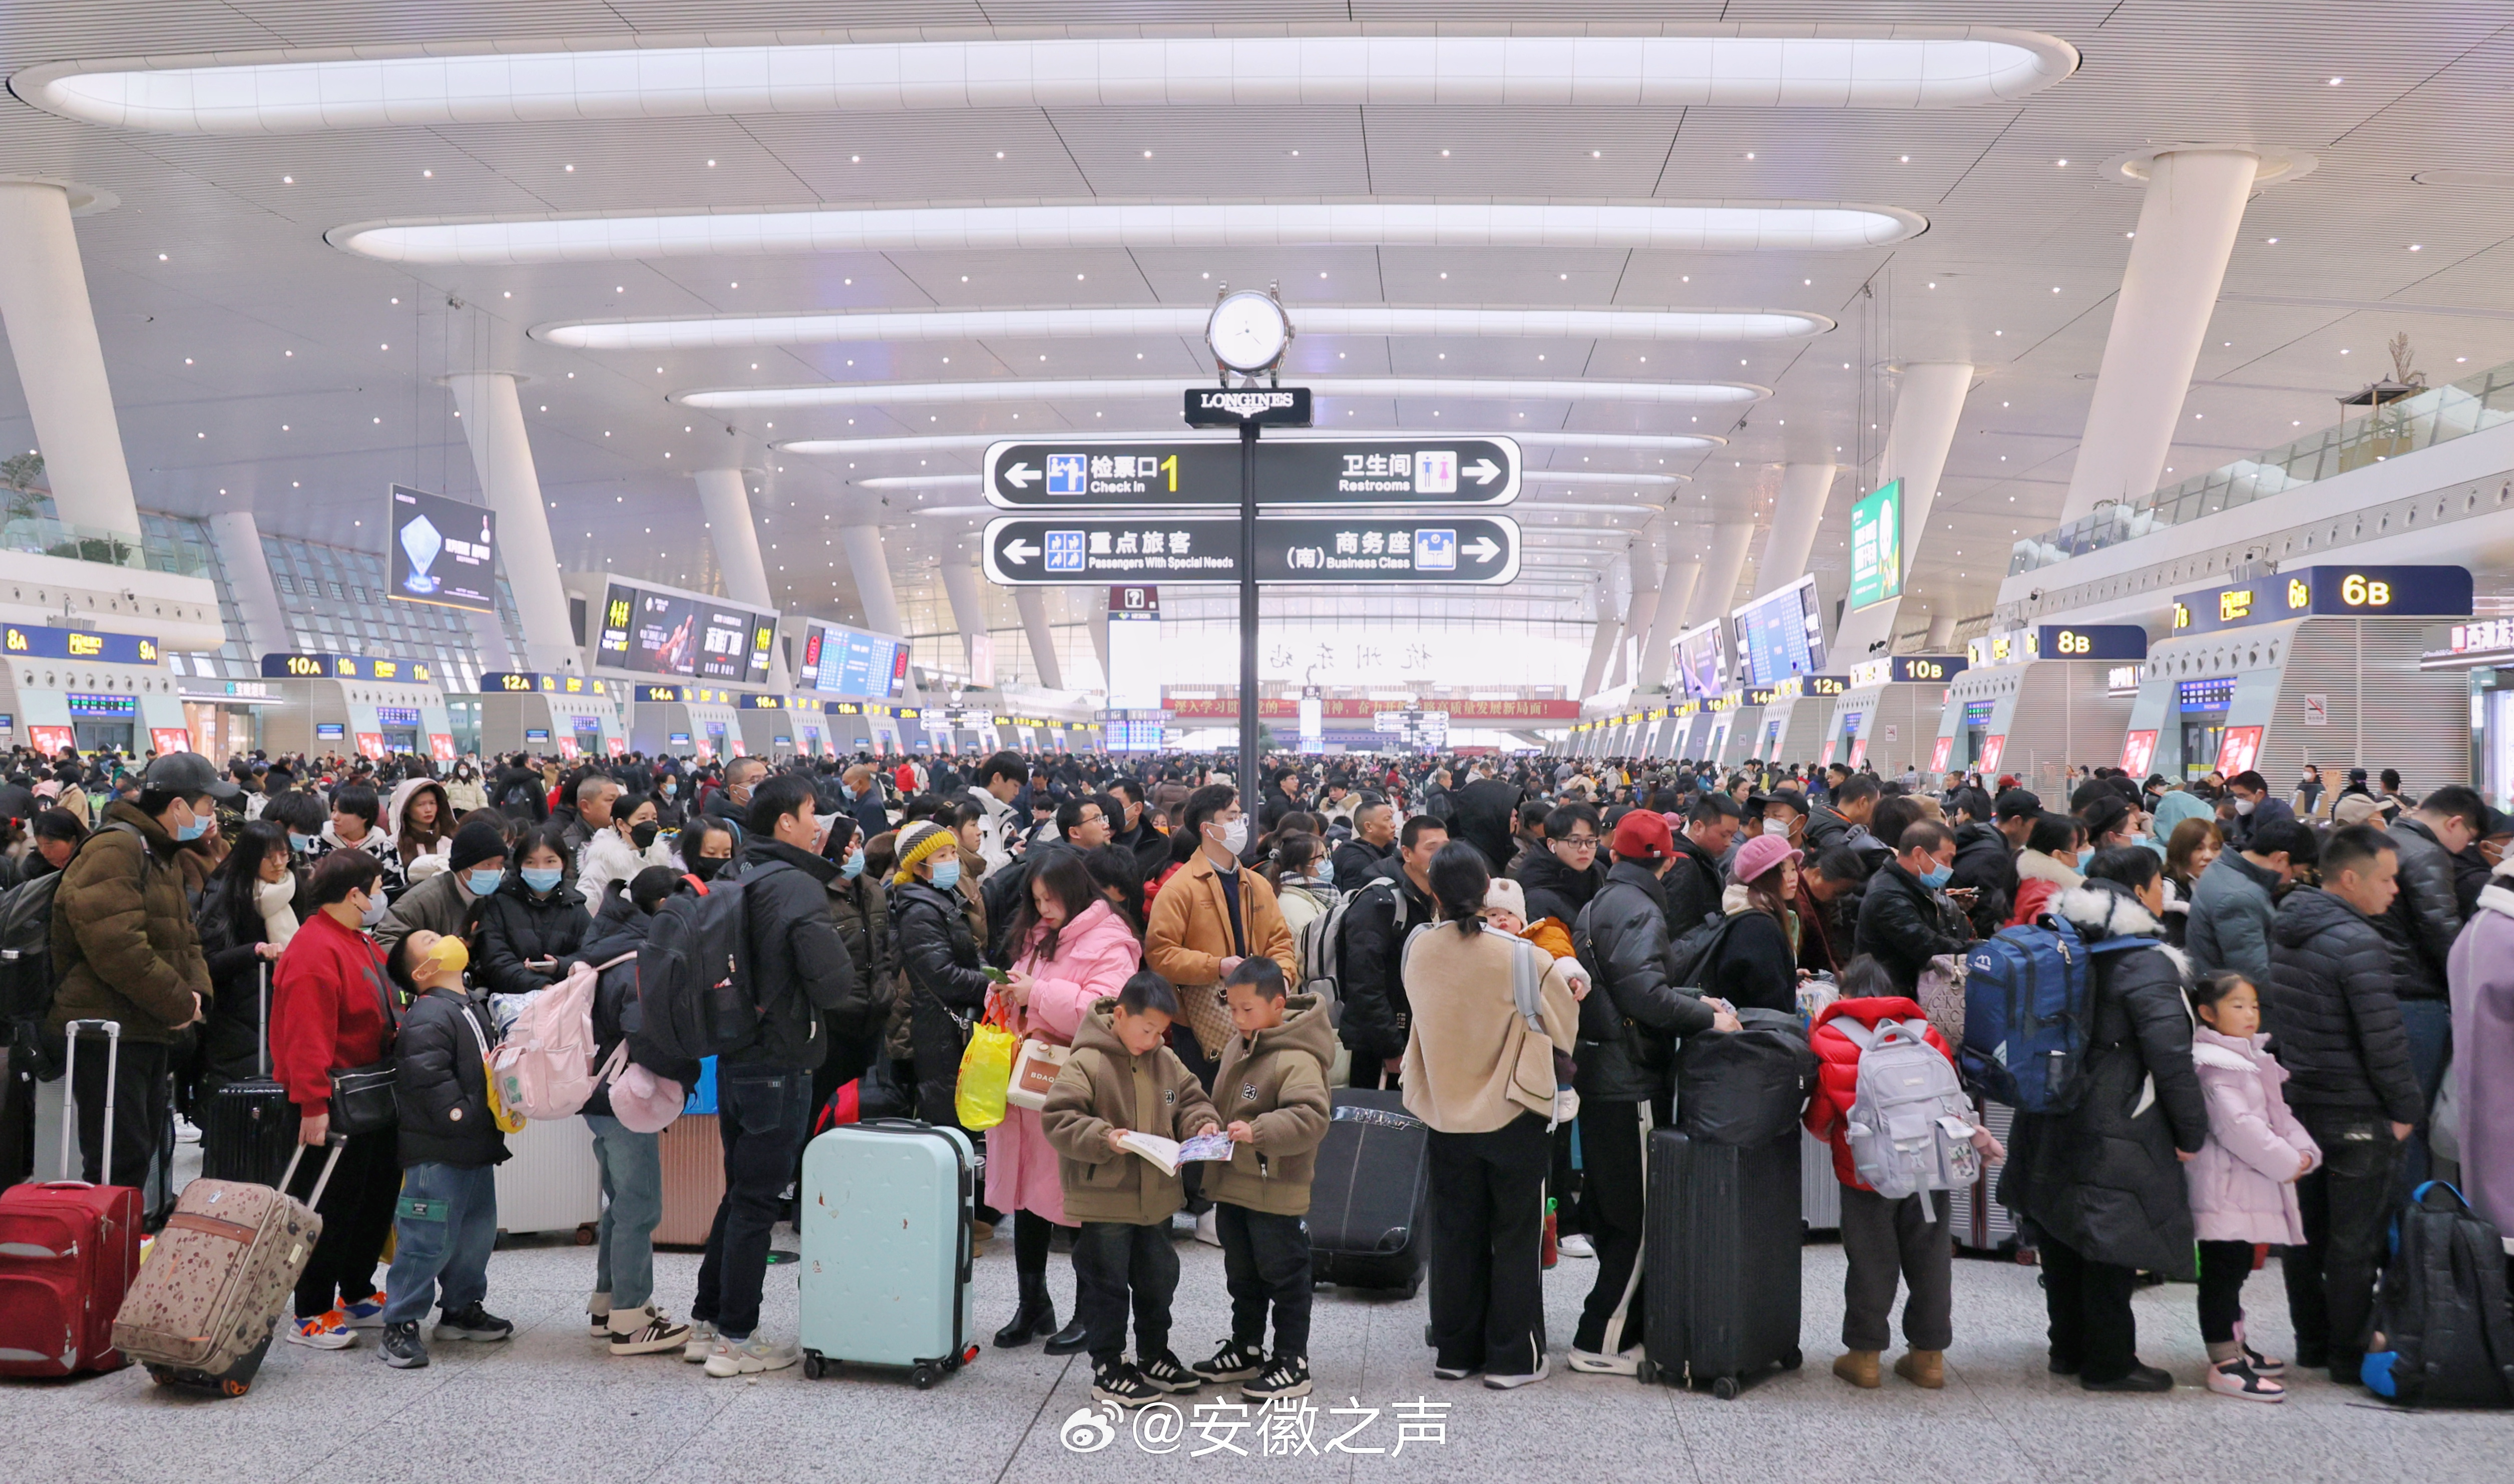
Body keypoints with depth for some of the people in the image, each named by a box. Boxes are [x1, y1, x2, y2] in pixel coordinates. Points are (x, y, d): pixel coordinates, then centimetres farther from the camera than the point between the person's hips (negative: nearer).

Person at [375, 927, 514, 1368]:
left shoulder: (474, 1009, 15)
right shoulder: (426, 1018, -17)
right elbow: (428, 1078, -24)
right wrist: (463, 1114, -18)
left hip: (478, 1149, 9)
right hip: (436, 1153, -9)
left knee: (478, 1233, 17)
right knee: (430, 1239, -6)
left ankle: (462, 1309, 31)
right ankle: (401, 1325, 5)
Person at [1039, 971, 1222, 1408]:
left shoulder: (1165, 1061, 4)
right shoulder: (1088, 1063, -16)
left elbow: (1190, 1098, 15)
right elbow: (1057, 1119, -20)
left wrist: (1201, 1124, -5)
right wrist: (1102, 1138, -30)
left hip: (1157, 1197, 7)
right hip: (1103, 1203, -7)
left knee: (1159, 1280, 19)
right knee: (1107, 1286, 5)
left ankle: (1154, 1357, 37)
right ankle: (1108, 1369, 18)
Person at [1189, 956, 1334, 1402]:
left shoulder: (1297, 1059, -21)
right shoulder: (1237, 1045, 6)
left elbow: (1310, 1118, -32)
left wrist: (1258, 1132, -39)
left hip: (1276, 1193, -9)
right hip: (1231, 1186, 9)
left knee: (1285, 1278, 4)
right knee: (1242, 1276, 21)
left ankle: (1292, 1365, 15)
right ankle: (1245, 1351, 36)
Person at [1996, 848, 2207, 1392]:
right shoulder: (2146, 964, -15)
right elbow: (2171, 1057, -18)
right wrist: (2191, 1133, -8)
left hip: (2051, 1124, 8)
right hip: (2113, 1135, -8)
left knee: (2063, 1239, 16)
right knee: (2112, 1245, 3)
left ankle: (2069, 1349, 29)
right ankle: (2108, 1363, 13)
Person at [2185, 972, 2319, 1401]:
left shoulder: (2250, 1059, 17)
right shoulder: (2214, 1065, -15)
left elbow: (2276, 1113, 18)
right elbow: (2238, 1125, -23)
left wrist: (2303, 1150, 1)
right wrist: (2286, 1163, -17)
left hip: (2252, 1185, 10)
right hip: (2224, 1186, -10)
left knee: (2236, 1267, 19)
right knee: (2222, 1271, -7)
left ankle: (2233, 1346, 31)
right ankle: (2224, 1364, -6)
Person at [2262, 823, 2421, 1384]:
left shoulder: (2286, 931, 6)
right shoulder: (2358, 943, -20)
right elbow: (2383, 1038, -20)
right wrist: (2406, 1107, -8)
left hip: (2299, 1102, 8)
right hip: (2356, 1116, -8)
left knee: (2305, 1231, 15)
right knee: (2355, 1242, 3)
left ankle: (2311, 1342, 26)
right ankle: (2349, 1355, 12)